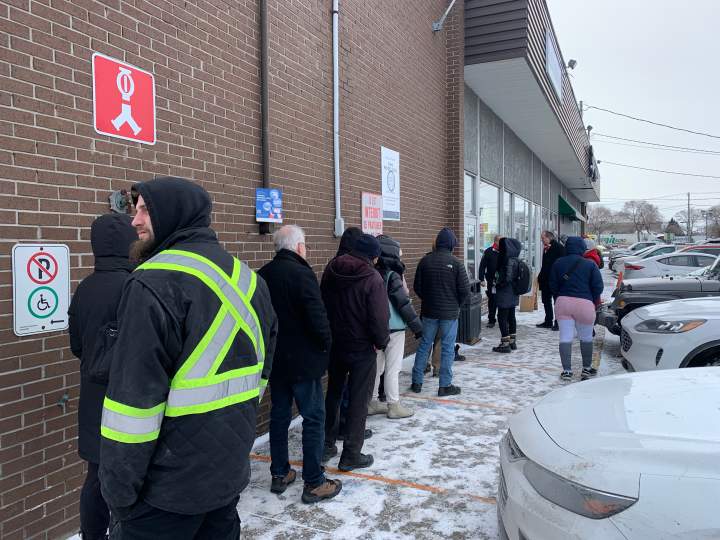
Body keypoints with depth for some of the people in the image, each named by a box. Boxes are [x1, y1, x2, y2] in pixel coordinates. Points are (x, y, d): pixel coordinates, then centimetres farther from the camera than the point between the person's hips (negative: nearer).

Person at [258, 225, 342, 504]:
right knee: (314, 418, 3)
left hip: (274, 359, 7)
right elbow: (317, 316, -22)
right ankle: (314, 483, 9)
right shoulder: (302, 274, -19)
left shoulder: (263, 275, 3)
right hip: (303, 360, -7)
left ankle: (279, 474, 27)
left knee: (279, 416, 16)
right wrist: (326, 343, -5)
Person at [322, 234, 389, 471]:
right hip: (361, 348, -6)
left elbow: (321, 306, 10)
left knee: (333, 393, 20)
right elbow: (379, 318, -19)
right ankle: (351, 455, 12)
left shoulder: (331, 270, 2)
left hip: (333, 344, 6)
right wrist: (382, 342, -2)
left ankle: (327, 445, 29)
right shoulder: (372, 278, -18)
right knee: (358, 400, 5)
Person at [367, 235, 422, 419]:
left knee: (377, 366, 15)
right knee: (393, 368, 3)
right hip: (394, 329, -7)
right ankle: (394, 406, 12)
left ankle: (372, 402, 25)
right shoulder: (392, 276, -16)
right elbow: (403, 304, -17)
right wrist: (417, 326, -10)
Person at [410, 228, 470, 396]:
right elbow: (465, 290, -11)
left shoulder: (425, 260, -3)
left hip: (429, 312, 3)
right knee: (448, 348, 6)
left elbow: (417, 287, 1)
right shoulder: (455, 263, -12)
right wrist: (457, 304, 7)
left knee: (424, 345, 13)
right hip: (450, 313, -3)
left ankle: (417, 382, 18)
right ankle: (445, 385, 12)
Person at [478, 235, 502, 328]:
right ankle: (491, 320, 13)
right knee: (492, 301, 4)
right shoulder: (488, 252, -3)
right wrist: (482, 279, -9)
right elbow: (482, 266, -3)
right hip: (491, 281, -2)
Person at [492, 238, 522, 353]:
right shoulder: (516, 260, 7)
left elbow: (506, 278, -24)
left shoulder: (508, 260, -20)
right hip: (513, 295, 9)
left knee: (502, 317, -3)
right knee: (511, 317, 16)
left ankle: (505, 344, 0)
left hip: (505, 294, -9)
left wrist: (498, 284, -7)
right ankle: (512, 341, 25)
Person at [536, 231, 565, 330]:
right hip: (546, 280, 9)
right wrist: (540, 277, 14)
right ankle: (548, 321, 22)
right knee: (546, 300, 13)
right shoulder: (546, 248, 14)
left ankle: (558, 322, 7)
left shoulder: (558, 247, -11)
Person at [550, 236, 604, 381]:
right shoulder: (590, 265, -4)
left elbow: (553, 285, 7)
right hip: (584, 304, -2)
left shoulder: (558, 263, 4)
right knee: (586, 338, 14)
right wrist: (594, 301, 12)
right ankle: (586, 369, 24)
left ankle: (567, 371, 0)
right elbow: (598, 287, -4)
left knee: (565, 338, 3)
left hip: (563, 303, 2)